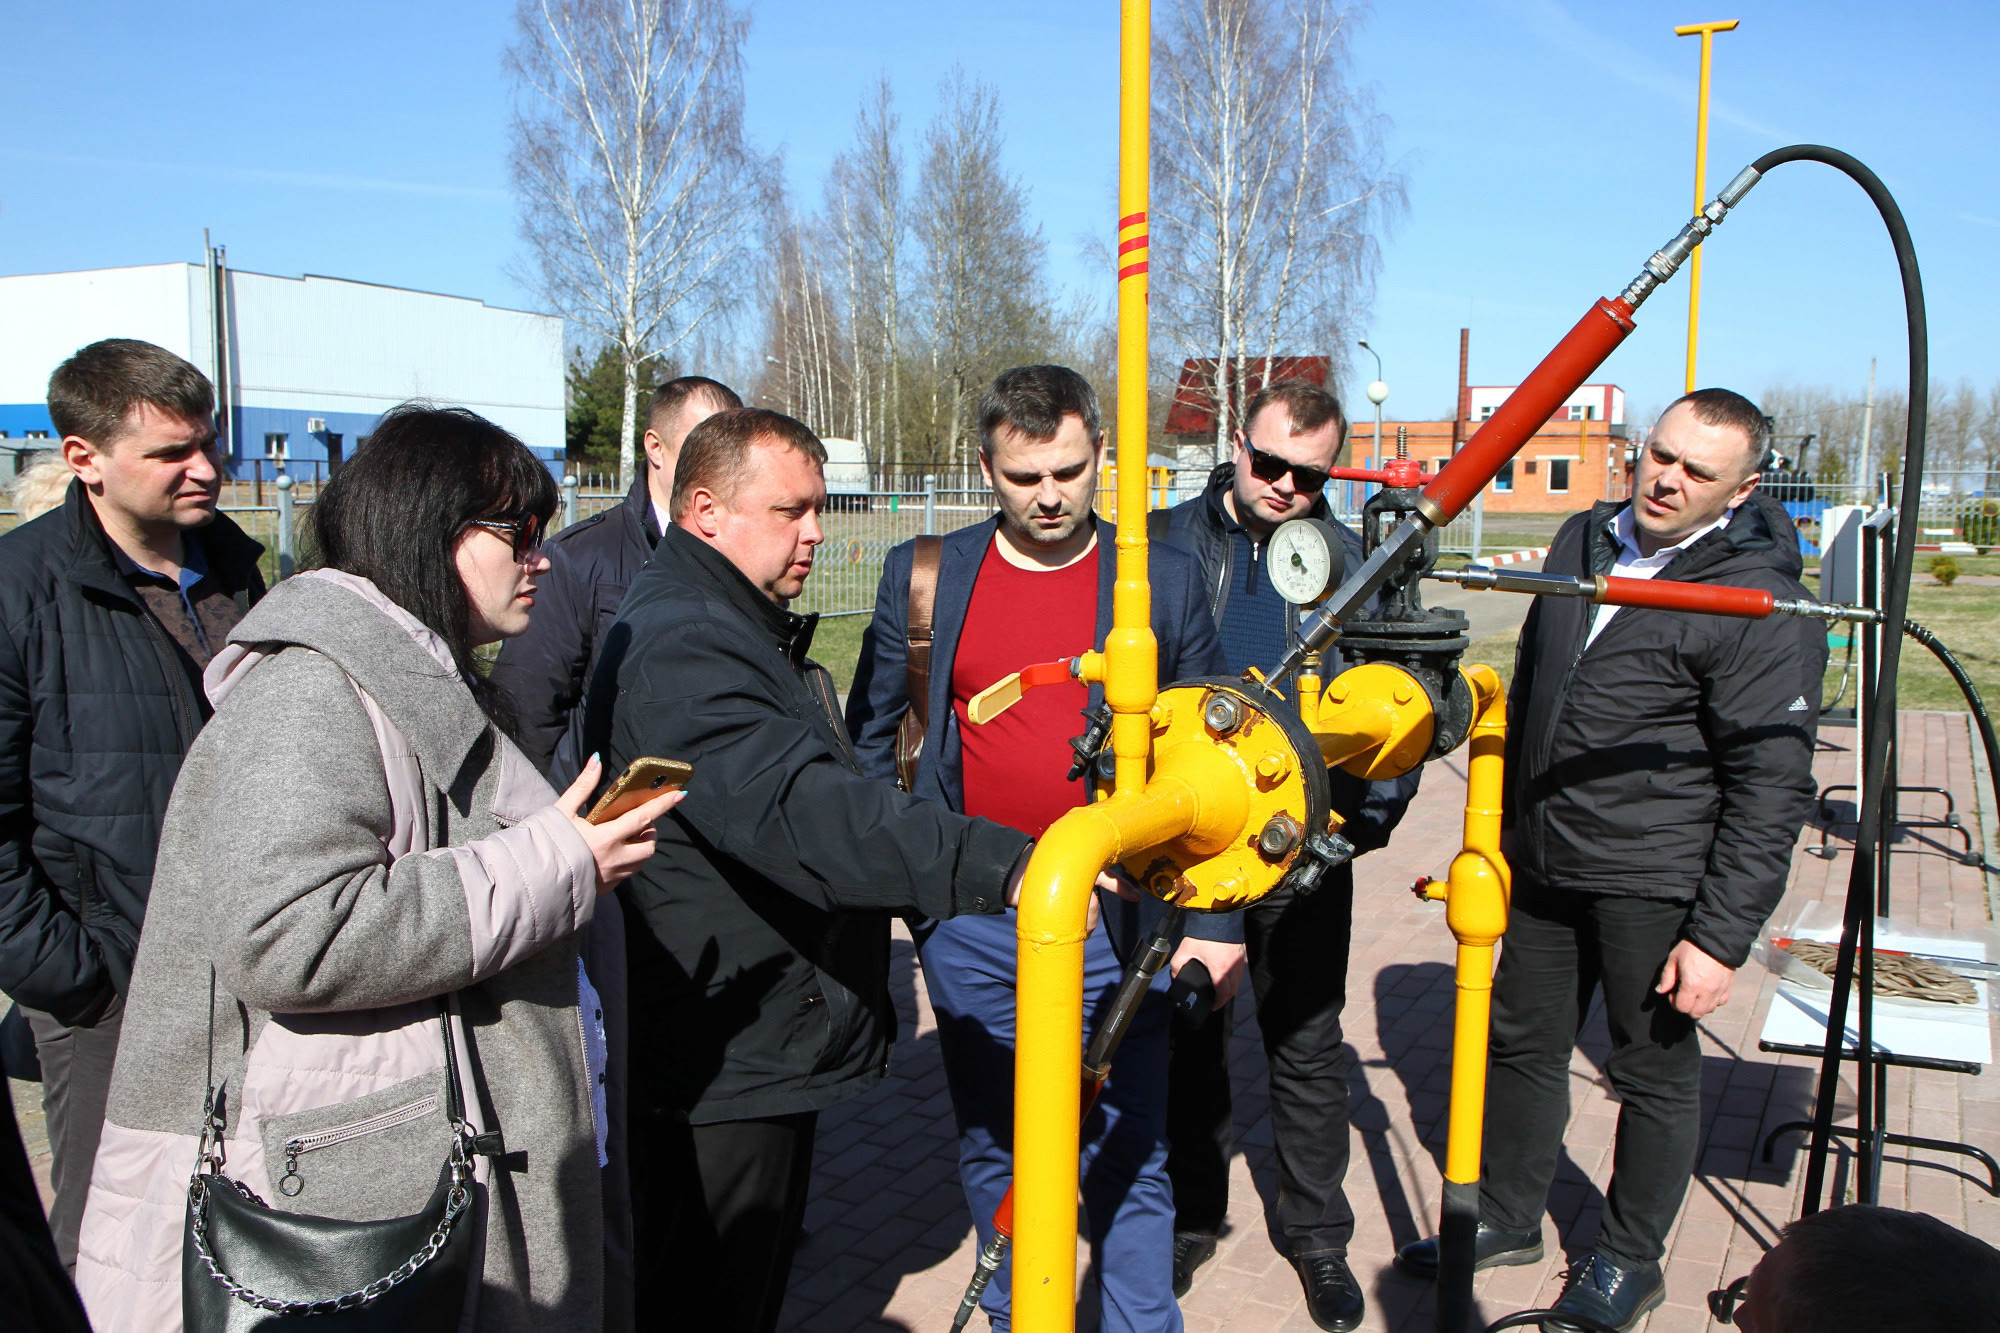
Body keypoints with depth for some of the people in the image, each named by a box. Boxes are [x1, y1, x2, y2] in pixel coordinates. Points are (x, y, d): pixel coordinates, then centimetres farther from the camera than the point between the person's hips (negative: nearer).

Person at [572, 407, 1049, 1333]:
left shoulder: (734, 627, 14)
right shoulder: (679, 646, -24)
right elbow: (803, 809, -38)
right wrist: (1002, 866, -45)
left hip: (766, 1046, 11)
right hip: (720, 1071, -11)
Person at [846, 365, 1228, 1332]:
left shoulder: (1162, 582, 1)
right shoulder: (924, 578, 3)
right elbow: (872, 742, 9)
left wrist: (1214, 921, -1)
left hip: (1115, 924, -1)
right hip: (969, 930, 2)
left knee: (1129, 1161, 7)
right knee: (994, 1154, 16)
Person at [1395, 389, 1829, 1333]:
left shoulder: (1759, 604, -15)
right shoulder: (1583, 541, 6)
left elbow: (1773, 788, -16)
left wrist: (1722, 936, -18)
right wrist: (1502, 831, 18)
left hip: (1654, 887, -6)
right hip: (1543, 867, 7)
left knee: (1654, 1074, 10)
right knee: (1522, 1045, 17)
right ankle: (1508, 1220, 37)